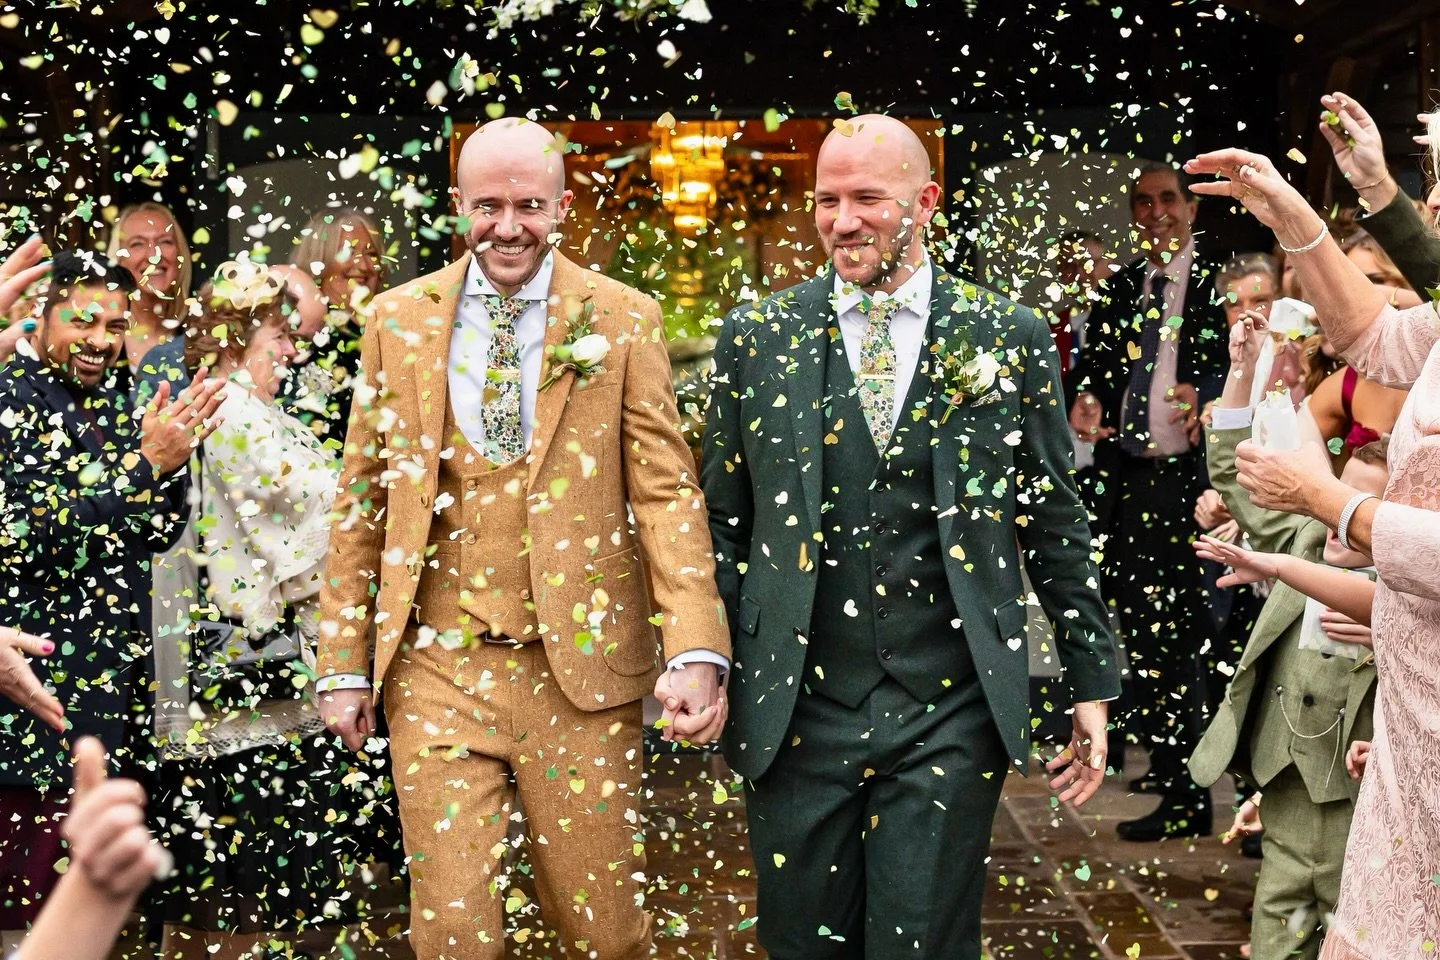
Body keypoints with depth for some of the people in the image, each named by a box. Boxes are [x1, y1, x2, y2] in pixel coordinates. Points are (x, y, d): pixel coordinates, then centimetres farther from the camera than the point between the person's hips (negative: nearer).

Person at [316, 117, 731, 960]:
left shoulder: (624, 320, 0)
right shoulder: (399, 320, 6)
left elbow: (666, 490, -4)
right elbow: (361, 498, 9)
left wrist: (696, 652, -16)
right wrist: (345, 664, 6)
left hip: (581, 668, -1)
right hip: (438, 669, 1)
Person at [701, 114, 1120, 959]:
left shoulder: (1009, 338, 3)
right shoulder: (757, 337, 4)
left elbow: (1058, 523, 7)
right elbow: (721, 520, 9)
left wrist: (1094, 685, 7)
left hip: (950, 713, -1)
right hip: (794, 712, 1)